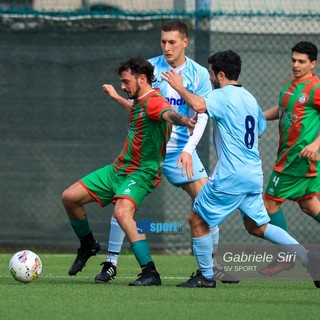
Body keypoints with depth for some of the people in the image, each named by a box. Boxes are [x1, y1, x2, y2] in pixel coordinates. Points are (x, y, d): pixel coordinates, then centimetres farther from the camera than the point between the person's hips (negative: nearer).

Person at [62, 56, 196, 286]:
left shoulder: (154, 101, -19)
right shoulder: (138, 102, 11)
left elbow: (168, 113, -42)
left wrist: (182, 120, -62)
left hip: (141, 173, -10)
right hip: (118, 169, 10)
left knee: (122, 213, -34)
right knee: (70, 197, 6)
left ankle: (151, 274, -30)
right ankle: (88, 245, 30)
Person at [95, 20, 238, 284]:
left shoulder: (199, 74, -2)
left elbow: (201, 117, -7)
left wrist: (188, 149, -19)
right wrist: (118, 97, -14)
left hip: (182, 150, 0)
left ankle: (213, 265, 8)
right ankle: (111, 264, 2)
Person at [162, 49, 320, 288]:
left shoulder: (223, 96, -10)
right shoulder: (249, 98, 15)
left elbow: (199, 105, -30)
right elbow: (260, 129, 28)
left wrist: (179, 87, -15)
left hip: (230, 175, -8)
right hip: (254, 175, 8)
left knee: (199, 219, 5)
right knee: (257, 226, 15)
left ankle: (206, 276, 8)